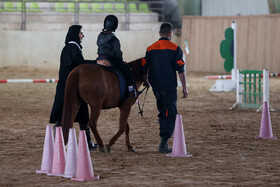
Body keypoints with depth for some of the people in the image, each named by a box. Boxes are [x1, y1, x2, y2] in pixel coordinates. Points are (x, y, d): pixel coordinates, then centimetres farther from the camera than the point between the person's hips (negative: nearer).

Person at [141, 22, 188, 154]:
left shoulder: (150, 49, 7)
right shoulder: (175, 48, -5)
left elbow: (144, 68, 10)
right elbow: (181, 70, -8)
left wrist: (146, 82, 28)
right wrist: (184, 88, -3)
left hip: (156, 87, 5)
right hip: (169, 87, -5)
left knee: (162, 112, 19)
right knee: (170, 114, -3)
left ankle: (164, 139, 23)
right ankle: (163, 144, -13)